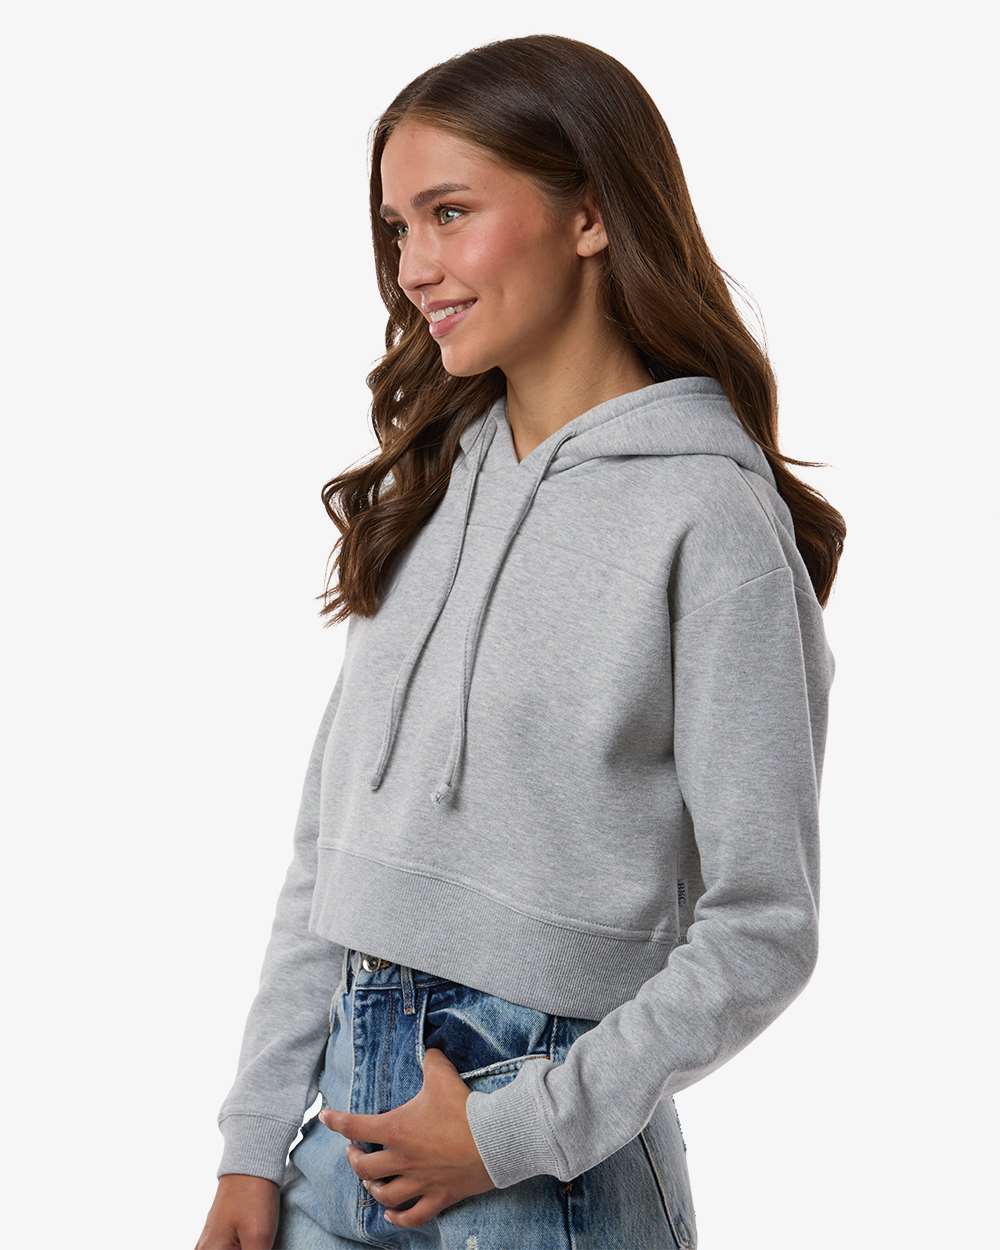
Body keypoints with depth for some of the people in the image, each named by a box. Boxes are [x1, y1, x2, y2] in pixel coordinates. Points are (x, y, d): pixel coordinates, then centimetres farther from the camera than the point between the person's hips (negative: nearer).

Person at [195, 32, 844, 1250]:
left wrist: (516, 1132, -14)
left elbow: (762, 931, -11)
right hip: (351, 1106, 5)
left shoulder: (707, 512, -12)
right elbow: (328, 840, 8)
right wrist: (257, 1144, 5)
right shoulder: (425, 485, 7)